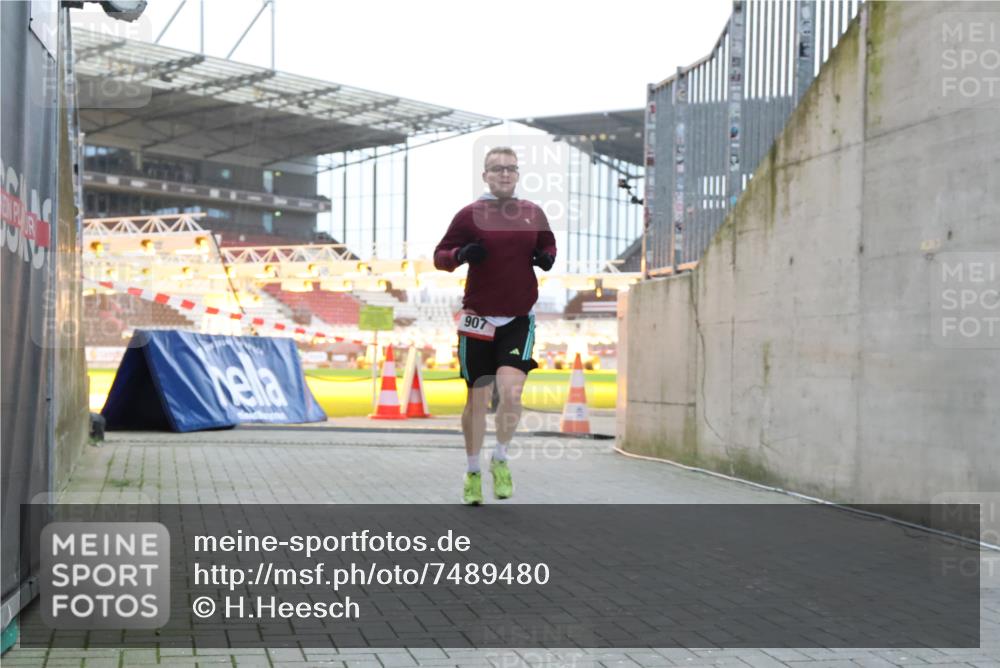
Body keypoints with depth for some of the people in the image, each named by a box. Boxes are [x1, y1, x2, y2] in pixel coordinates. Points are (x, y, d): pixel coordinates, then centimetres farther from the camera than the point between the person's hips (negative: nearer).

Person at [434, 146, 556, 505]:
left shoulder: (533, 214, 6)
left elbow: (548, 244, 23)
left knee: (510, 392, -16)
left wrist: (547, 258, 0)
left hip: (519, 319, 1)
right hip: (479, 319, -1)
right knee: (477, 400, 5)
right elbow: (440, 256, 3)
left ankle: (500, 460, 10)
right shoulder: (469, 215, -1)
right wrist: (460, 254, -18)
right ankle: (473, 472, 24)